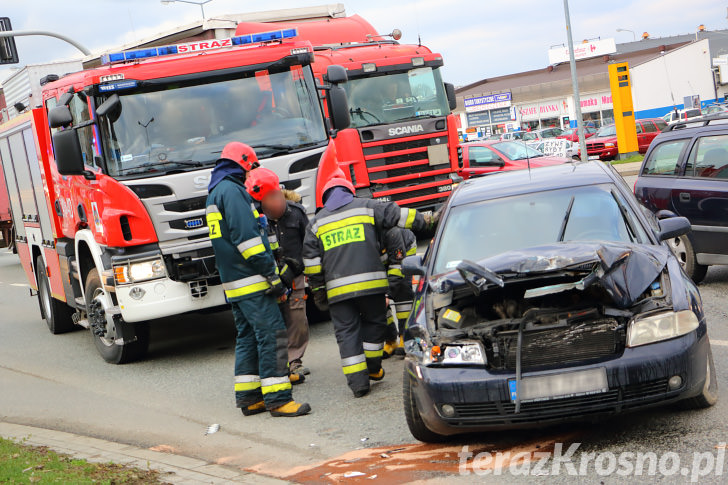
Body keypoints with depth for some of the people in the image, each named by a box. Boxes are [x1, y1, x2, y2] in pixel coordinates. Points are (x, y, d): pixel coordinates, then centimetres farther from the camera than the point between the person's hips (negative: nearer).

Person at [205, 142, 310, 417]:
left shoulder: (216, 193, 21)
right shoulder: (232, 191, -12)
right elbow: (246, 237, -20)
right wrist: (272, 274, -19)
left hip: (233, 282, 11)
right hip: (250, 280, -10)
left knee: (248, 337, 14)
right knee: (272, 335, -10)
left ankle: (248, 397, 16)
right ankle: (277, 398, -12)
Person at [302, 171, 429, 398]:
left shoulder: (317, 222, 15)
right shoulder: (367, 207, 10)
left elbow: (311, 259, 10)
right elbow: (398, 215, 7)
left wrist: (318, 289, 15)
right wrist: (426, 221, 16)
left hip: (337, 287, 1)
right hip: (370, 281, -1)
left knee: (346, 332, 5)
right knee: (374, 322, 18)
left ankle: (357, 380, 0)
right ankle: (372, 368, 22)